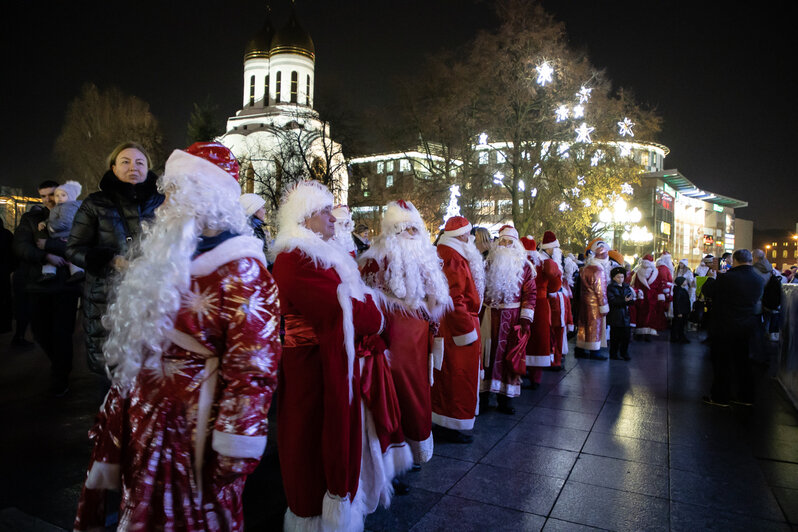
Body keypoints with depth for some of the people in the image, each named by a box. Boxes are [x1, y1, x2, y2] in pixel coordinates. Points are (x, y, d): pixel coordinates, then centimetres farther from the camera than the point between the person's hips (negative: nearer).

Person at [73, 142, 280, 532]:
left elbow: (254, 363, -23)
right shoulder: (168, 256, 8)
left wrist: (235, 442, -21)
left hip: (194, 424, -8)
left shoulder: (240, 270, -19)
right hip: (148, 418, 8)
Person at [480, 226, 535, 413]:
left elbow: (530, 294, -1)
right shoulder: (489, 263, 7)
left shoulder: (524, 266, 3)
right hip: (490, 316, 1)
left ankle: (506, 397, 13)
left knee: (510, 355, 3)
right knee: (487, 354, 4)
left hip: (513, 318, -1)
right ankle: (482, 393, 15)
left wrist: (526, 319, -9)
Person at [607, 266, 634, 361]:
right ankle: (614, 354, 12)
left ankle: (624, 353, 20)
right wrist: (624, 300, -24)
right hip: (615, 316, -5)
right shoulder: (610, 288, -4)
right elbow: (611, 300, -16)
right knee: (615, 336, 0)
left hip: (625, 315, 5)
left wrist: (630, 300, -16)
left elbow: (631, 301, 8)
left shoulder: (627, 287, 13)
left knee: (626, 335, 7)